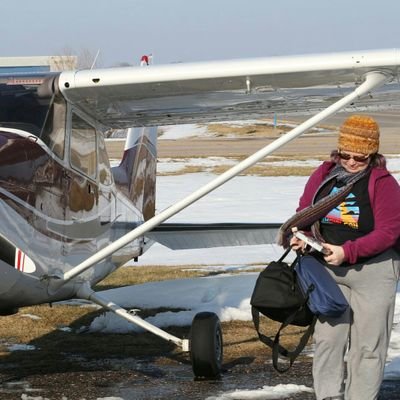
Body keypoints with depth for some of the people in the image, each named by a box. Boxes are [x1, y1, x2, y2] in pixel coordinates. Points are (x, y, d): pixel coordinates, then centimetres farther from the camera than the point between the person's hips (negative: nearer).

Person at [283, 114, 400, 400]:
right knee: (327, 337, 8)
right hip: (329, 269, 5)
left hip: (373, 271, -5)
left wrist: (347, 252, -23)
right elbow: (303, 214, 13)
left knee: (367, 344, 1)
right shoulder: (324, 175, 3)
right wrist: (300, 237, -10)